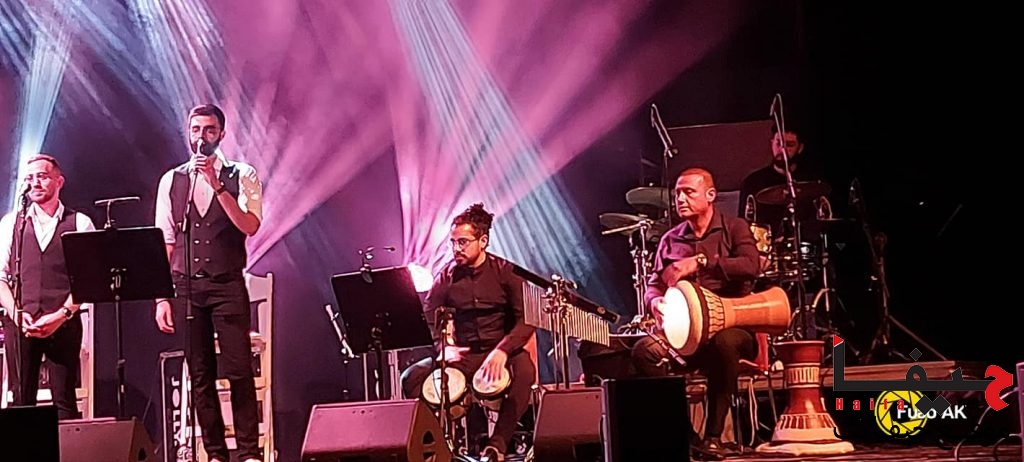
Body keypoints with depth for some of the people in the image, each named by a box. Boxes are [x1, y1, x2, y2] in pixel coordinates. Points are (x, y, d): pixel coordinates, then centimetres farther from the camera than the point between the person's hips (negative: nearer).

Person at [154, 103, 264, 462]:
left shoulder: (241, 176, 2)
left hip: (227, 286, -3)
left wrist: (217, 186, -20)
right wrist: (162, 297, 3)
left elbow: (250, 225, -13)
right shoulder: (171, 181, 10)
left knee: (239, 372, -6)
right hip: (185, 288, 3)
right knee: (200, 375, 6)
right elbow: (164, 243, 9)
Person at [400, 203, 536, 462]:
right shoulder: (446, 277, 3)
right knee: (412, 377, -18)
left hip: (501, 351, -3)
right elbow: (428, 319, 3)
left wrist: (502, 350, -28)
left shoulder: (505, 272, -5)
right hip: (463, 354, 3)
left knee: (523, 368, -38)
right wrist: (444, 347, -18)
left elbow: (526, 319, -12)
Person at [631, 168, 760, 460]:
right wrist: (656, 300, -13)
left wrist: (701, 262, -24)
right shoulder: (671, 240, 16)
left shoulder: (734, 228, 4)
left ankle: (714, 436, -29)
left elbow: (750, 266, -15)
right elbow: (653, 284, 12)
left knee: (724, 343, -41)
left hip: (732, 325, -3)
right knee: (645, 350, -28)